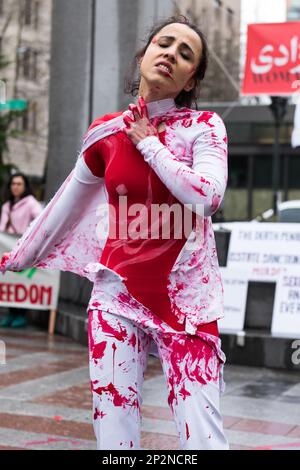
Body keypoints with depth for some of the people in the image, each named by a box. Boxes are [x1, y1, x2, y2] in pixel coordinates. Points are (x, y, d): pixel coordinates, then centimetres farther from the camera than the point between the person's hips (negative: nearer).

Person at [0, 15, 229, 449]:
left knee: (202, 434, -7)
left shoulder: (203, 126, -1)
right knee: (113, 432, 1)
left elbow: (207, 195, -20)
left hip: (186, 295, -2)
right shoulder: (106, 133, 6)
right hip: (119, 291, 3)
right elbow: (68, 202, 19)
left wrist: (148, 143, -8)